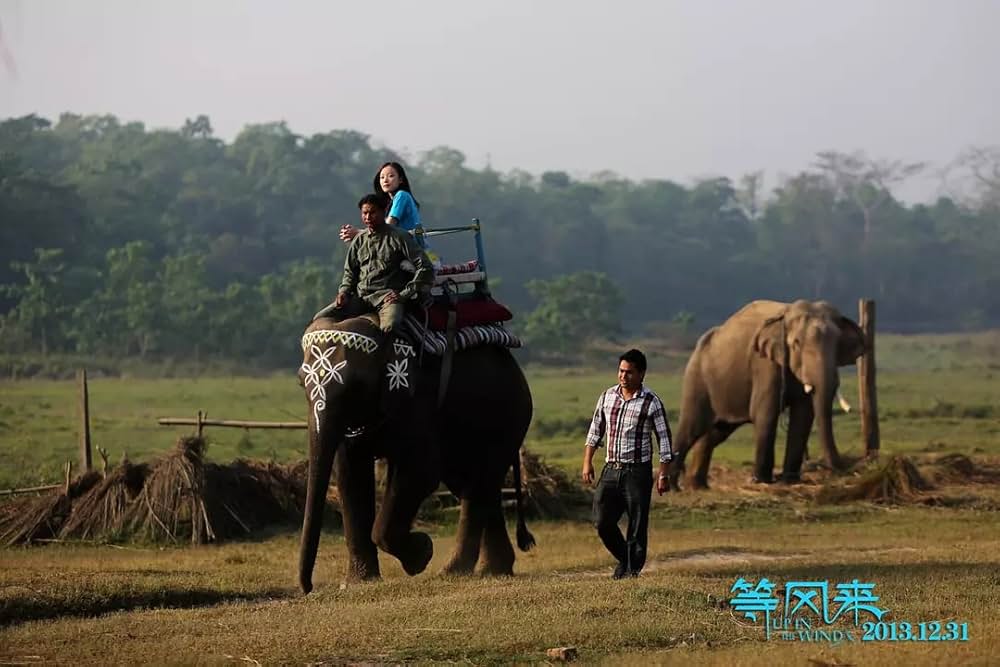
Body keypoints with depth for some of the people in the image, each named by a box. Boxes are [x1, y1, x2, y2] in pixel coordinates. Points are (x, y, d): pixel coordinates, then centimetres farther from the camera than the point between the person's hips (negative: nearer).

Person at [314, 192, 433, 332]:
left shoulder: (398, 237, 0)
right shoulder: (359, 239, 16)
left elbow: (425, 268, -4)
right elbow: (350, 271, 27)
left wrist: (405, 294, -9)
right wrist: (344, 291, 6)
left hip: (387, 295, -6)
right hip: (360, 296, 6)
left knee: (390, 326, -40)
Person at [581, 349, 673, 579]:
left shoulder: (651, 402, -6)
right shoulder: (607, 397, 6)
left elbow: (664, 439, -3)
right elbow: (595, 431, 15)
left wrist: (663, 474, -6)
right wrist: (587, 462, 8)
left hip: (638, 471, -4)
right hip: (611, 470, 4)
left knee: (637, 525, -2)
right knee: (602, 521, -1)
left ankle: (633, 569, 9)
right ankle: (624, 559, 22)